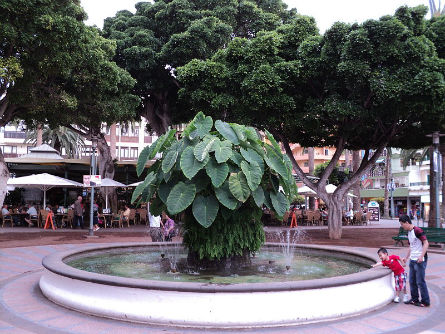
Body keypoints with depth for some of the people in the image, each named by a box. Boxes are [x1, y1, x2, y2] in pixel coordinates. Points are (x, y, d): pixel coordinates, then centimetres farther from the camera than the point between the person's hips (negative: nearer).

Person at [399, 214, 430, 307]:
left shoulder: (417, 230, -15)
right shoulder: (409, 232, 12)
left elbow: (426, 243, -19)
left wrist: (421, 256, -25)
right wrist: (406, 258, 24)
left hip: (420, 260, -9)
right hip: (412, 260, 9)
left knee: (420, 281, -3)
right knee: (412, 281, 13)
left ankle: (425, 302, 8)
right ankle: (414, 299, 25)